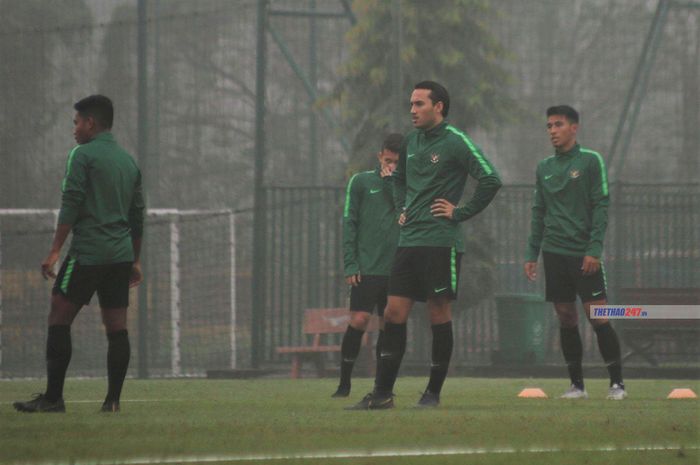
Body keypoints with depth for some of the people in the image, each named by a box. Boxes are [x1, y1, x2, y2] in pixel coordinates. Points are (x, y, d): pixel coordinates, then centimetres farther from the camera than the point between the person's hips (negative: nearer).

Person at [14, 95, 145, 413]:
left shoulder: (82, 155, -4)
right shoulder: (128, 161, 17)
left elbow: (70, 206, -12)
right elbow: (137, 216, 20)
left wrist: (55, 251, -12)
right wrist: (135, 261, 25)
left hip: (87, 252, -7)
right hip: (121, 255, 7)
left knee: (59, 319, -4)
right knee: (116, 327, 4)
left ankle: (53, 397, -8)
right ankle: (113, 399, 1)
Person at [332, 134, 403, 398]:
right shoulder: (361, 182, 5)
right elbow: (349, 224, 2)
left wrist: (391, 182, -5)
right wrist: (350, 264, -7)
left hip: (397, 270, 3)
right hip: (367, 267, -3)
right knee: (359, 321, -10)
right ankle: (344, 383, -4)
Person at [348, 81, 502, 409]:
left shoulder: (455, 142, -8)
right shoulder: (411, 142, 14)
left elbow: (490, 180, -14)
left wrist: (460, 213, -12)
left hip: (439, 242, -7)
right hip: (408, 240, 7)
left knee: (439, 314, -1)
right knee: (394, 313, 2)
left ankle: (433, 392, 7)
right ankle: (382, 393, 3)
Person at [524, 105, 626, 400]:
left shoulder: (590, 161, -1)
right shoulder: (544, 168, 14)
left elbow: (601, 207, -5)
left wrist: (594, 249, -13)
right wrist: (532, 254, 11)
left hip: (584, 253, -5)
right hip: (554, 252, 5)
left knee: (597, 316, -8)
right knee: (566, 318, 4)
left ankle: (617, 383, -2)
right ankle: (577, 384, 10)